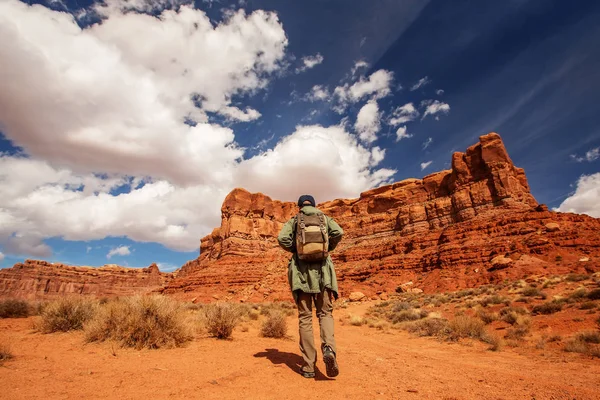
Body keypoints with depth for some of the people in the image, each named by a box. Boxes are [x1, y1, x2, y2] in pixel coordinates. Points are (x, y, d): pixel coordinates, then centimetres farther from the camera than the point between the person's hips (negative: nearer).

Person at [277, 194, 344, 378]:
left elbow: (282, 238, -9)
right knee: (325, 314, 9)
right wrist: (328, 249, 10)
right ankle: (329, 348, -18)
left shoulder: (293, 221, 9)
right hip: (322, 271, 1)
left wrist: (295, 250, 9)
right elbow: (338, 232, -6)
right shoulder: (325, 218, 12)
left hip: (301, 271, 0)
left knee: (305, 318, 6)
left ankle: (308, 366, 6)